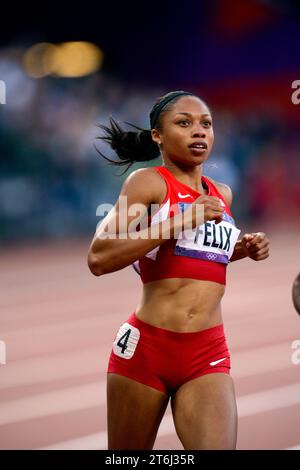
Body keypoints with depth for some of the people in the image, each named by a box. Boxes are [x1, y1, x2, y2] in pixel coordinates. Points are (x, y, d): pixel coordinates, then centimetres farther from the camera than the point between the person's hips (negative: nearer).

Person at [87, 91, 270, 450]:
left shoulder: (222, 194, 13)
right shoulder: (148, 182, -5)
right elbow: (98, 259, -18)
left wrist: (243, 249, 11)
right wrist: (181, 221, -21)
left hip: (208, 354, 4)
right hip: (146, 347, -4)